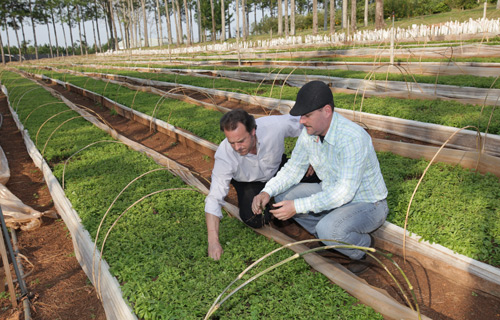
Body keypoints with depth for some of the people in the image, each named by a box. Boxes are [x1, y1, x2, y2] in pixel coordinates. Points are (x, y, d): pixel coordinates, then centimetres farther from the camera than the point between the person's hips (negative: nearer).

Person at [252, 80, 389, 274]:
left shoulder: (352, 138, -33)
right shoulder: (309, 132, -9)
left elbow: (345, 192, -34)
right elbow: (293, 168, 0)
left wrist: (297, 207, -35)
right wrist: (266, 192, -16)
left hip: (368, 204, -7)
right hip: (333, 195, 8)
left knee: (328, 229, -36)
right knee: (282, 195, -3)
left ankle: (365, 249, 0)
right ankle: (333, 241, 8)